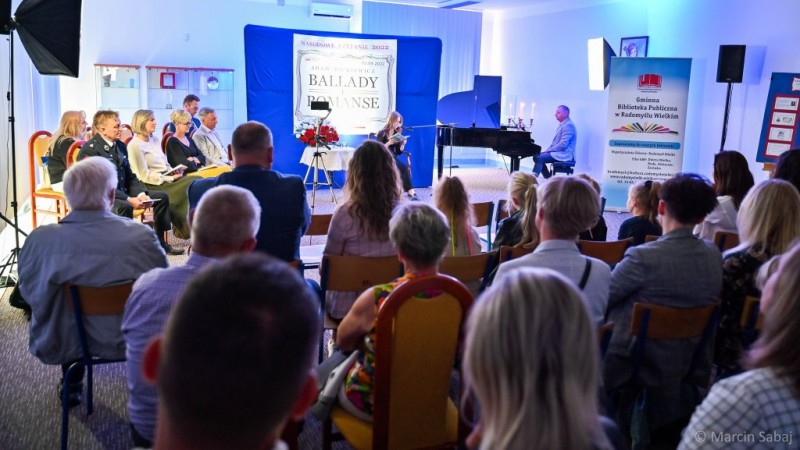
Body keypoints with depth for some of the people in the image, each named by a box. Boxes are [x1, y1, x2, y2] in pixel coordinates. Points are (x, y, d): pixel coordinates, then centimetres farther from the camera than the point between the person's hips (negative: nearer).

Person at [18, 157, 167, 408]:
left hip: (61, 345, 2)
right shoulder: (142, 236, -25)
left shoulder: (40, 239, -23)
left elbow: (29, 293, -4)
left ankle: (72, 384, 49)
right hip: (129, 341, -1)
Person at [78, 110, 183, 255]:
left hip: (123, 191, 9)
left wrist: (141, 194, -7)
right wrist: (129, 199, -28)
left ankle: (160, 243, 13)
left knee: (162, 197, 5)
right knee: (124, 206, -39)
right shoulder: (89, 150, -16)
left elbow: (130, 177, 13)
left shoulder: (120, 146, 10)